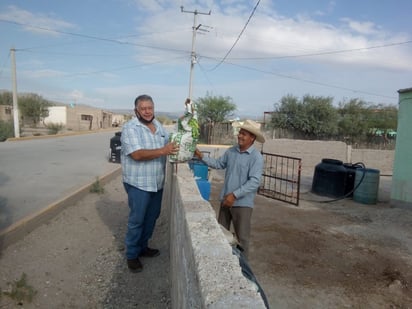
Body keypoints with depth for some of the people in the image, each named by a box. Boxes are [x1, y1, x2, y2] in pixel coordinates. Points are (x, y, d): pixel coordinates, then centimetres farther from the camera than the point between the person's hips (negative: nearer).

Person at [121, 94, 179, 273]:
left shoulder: (158, 126, 8)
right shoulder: (130, 128, -15)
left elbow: (168, 145, 14)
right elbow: (137, 154, -26)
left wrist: (176, 151, -8)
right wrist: (162, 151, -33)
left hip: (157, 182, 7)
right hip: (138, 183, -7)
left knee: (152, 217, 18)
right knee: (137, 220, 4)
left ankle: (142, 247, 36)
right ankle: (132, 255, 22)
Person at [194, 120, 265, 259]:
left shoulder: (256, 157, -16)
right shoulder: (231, 151, 4)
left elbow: (254, 182, -23)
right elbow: (218, 164, 16)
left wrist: (234, 195, -25)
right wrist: (202, 157, 3)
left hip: (242, 203, -6)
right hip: (226, 199, 6)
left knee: (242, 237, 8)